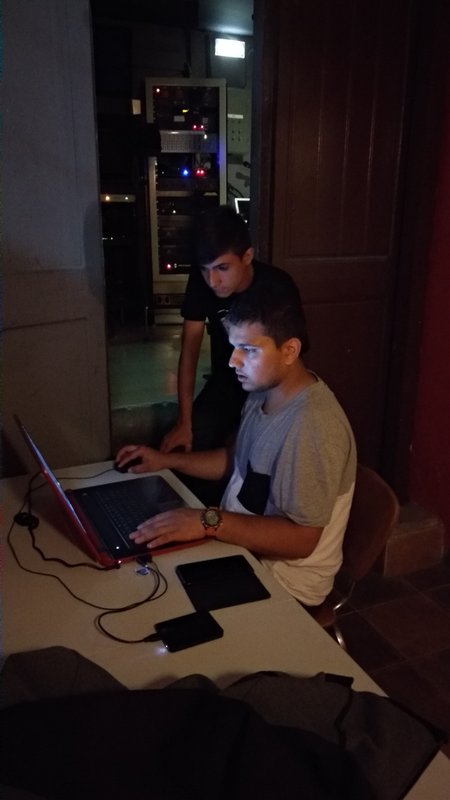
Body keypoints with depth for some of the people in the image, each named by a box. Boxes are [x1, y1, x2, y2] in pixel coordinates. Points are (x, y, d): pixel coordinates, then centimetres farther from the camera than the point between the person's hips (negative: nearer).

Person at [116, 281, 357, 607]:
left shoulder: (312, 423, -30)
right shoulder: (264, 392, 0)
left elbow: (302, 539, -29)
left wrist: (210, 521, -35)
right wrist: (167, 460, 5)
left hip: (282, 578, -8)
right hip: (242, 548, 8)